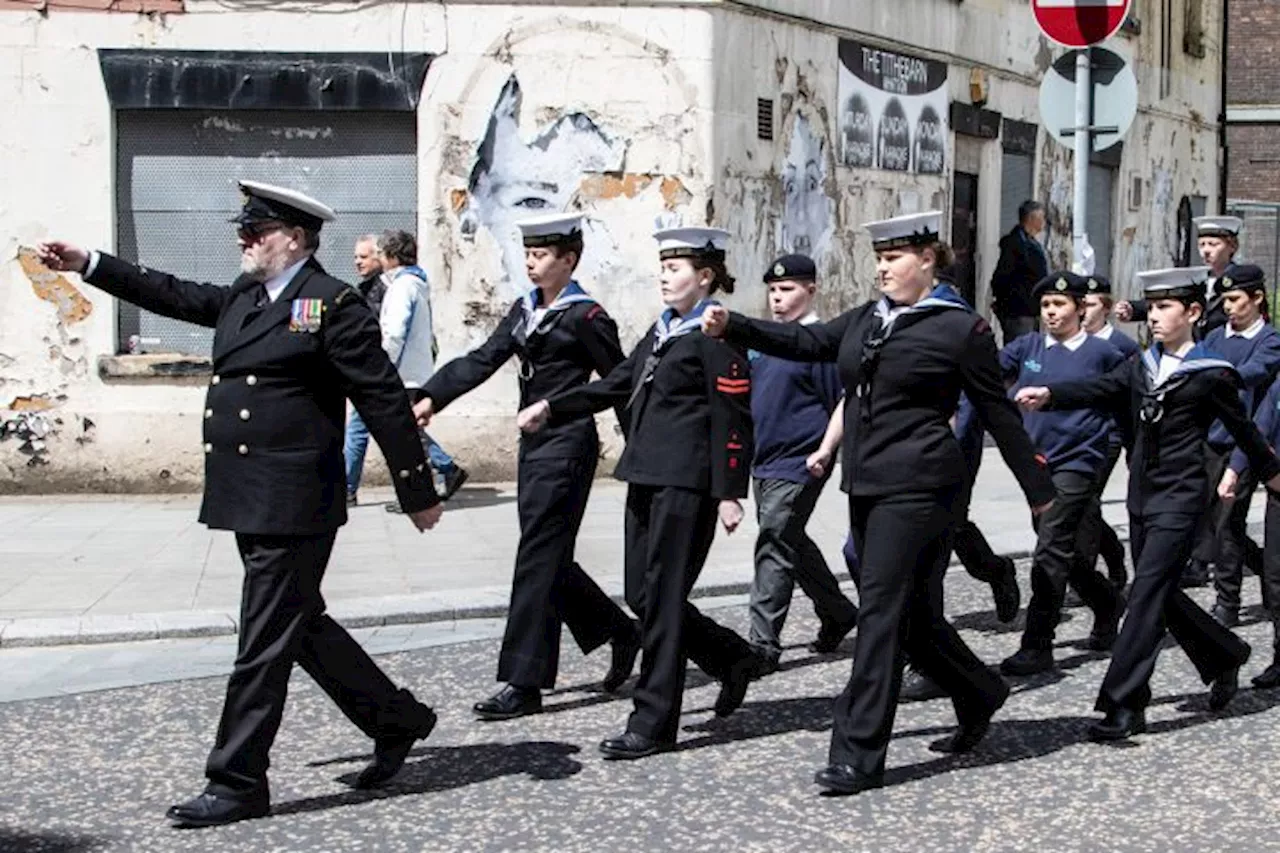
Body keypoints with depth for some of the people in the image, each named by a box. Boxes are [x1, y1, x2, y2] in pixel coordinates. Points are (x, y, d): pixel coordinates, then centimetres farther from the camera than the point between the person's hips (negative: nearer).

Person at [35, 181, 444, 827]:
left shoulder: (333, 304, -11)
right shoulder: (241, 299, 14)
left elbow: (384, 401, -10)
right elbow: (172, 295, 24)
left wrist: (418, 494, -8)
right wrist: (87, 264, 18)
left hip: (293, 505, -9)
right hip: (250, 502, 9)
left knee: (265, 643, -3)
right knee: (301, 628, 17)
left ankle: (237, 784, 5)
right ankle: (396, 720, 31)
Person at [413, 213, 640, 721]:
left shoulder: (585, 316, -9)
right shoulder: (524, 310, 13)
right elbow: (483, 359, 5)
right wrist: (431, 397, -8)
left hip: (567, 444, -8)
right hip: (534, 443, 8)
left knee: (539, 558, -8)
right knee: (550, 559, 11)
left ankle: (523, 684, -4)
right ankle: (622, 634, 30)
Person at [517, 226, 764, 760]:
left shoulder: (716, 336, -10)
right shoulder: (662, 331, 17)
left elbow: (733, 419, -13)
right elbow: (618, 385, 18)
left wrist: (729, 492, -16)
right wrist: (552, 408, 9)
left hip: (686, 484, -9)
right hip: (647, 477, 9)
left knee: (662, 597, -5)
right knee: (642, 595, 11)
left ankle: (653, 724, 3)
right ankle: (733, 660, 30)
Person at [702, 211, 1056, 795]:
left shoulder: (962, 329, -5)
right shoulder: (867, 319, 14)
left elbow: (999, 414, -1)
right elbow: (807, 342, 7)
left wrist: (1039, 491, 5)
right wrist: (731, 328, -5)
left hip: (917, 488, -7)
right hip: (866, 485, 7)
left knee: (882, 611, -9)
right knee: (913, 612, 14)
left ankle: (860, 756, -6)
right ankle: (979, 696, 37)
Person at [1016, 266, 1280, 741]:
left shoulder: (1212, 375, -5)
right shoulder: (1141, 367, 11)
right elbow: (1097, 391, -4)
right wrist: (1048, 395, -22)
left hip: (1180, 497, -7)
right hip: (1142, 496, 7)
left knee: (1148, 593, -13)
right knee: (1162, 596, 14)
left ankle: (1124, 705, -13)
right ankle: (1225, 657, 37)